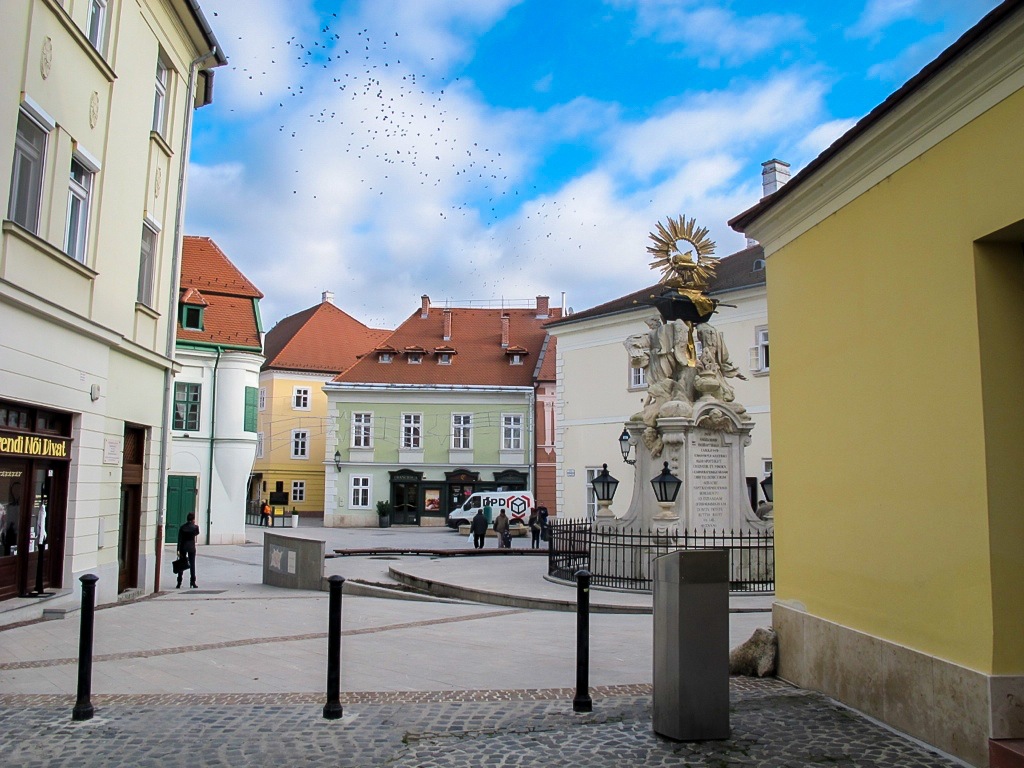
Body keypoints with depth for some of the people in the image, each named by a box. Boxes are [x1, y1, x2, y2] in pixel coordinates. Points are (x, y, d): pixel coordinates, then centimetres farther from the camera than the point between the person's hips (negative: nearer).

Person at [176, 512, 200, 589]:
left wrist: (178, 550, -5)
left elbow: (179, 539, -6)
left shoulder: (182, 527, -2)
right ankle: (193, 582, 5)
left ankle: (179, 583, 5)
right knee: (192, 565, 6)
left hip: (183, 547, 1)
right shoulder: (195, 527, -7)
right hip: (191, 548, -1)